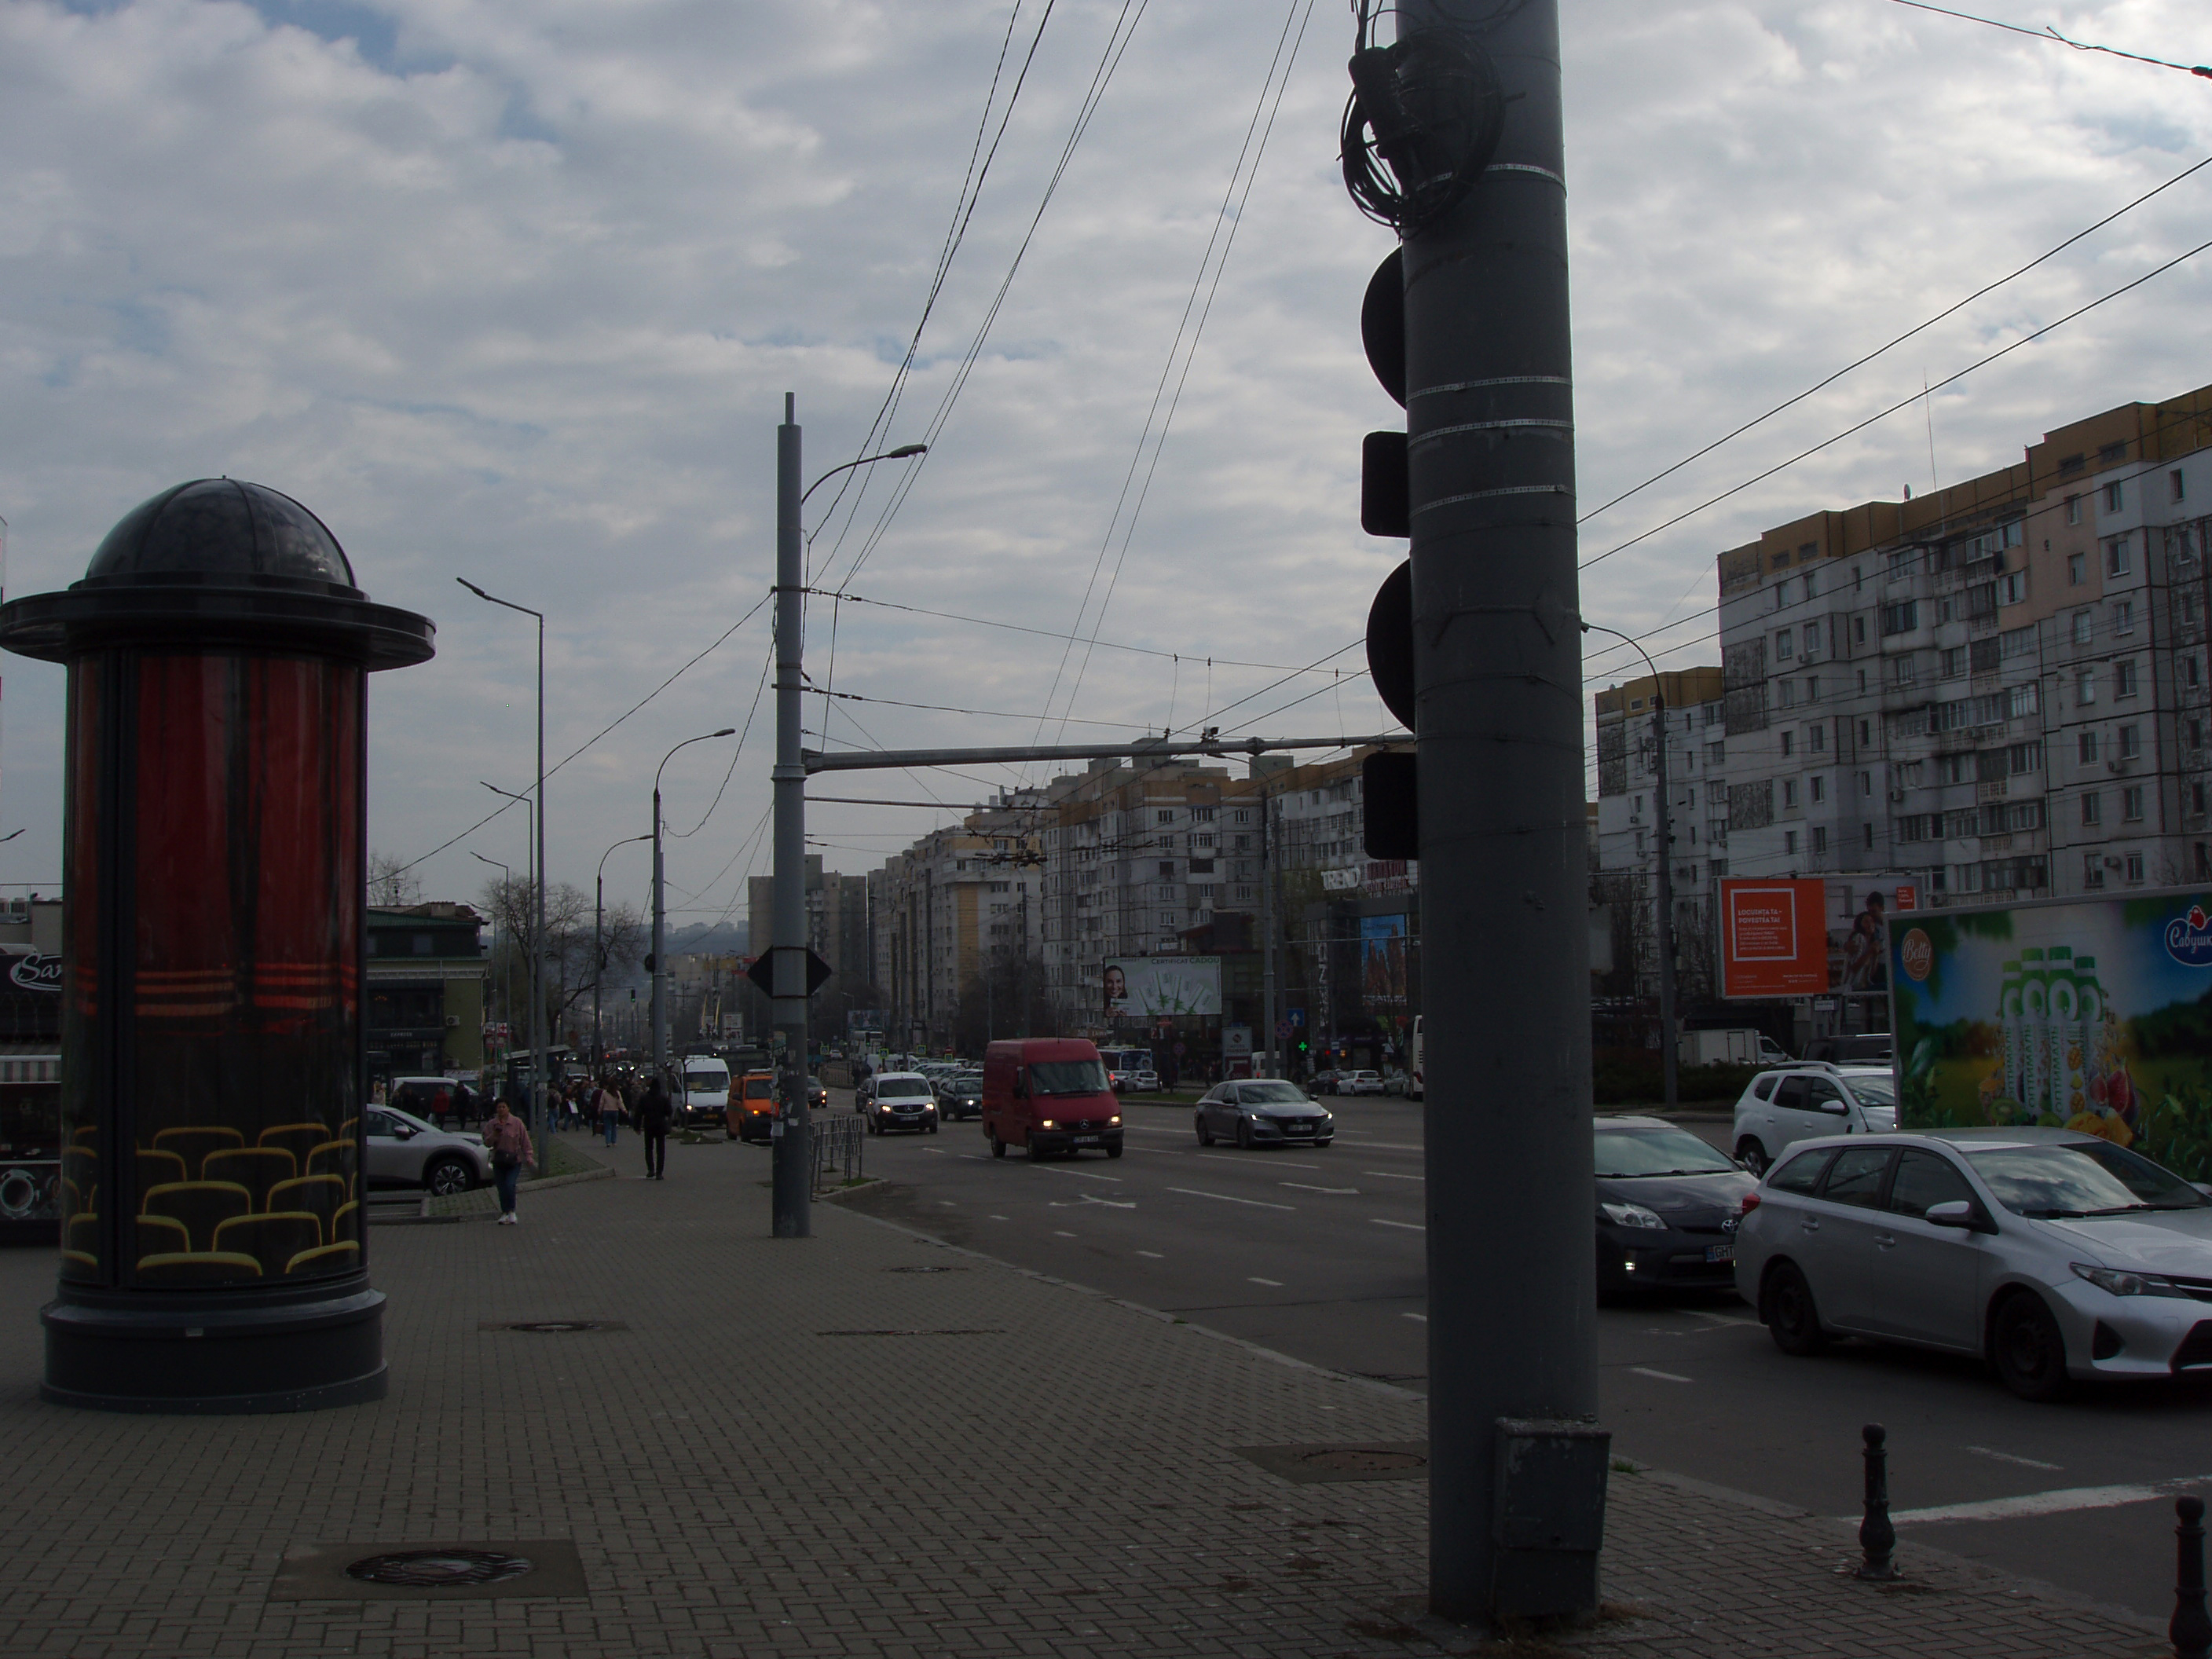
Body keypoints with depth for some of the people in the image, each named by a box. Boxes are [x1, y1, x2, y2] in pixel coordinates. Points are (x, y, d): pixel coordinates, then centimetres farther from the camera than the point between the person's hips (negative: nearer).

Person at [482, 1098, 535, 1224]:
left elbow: (525, 1141, -2)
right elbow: (487, 1142, 2)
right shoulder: (491, 1125, 3)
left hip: (514, 1161, -3)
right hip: (498, 1162, 3)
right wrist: (494, 1135, -17)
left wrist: (529, 1157, -7)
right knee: (502, 1188, 4)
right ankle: (504, 1213, 16)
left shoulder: (517, 1123, -4)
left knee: (510, 1185, -16)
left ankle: (512, 1211, 1)